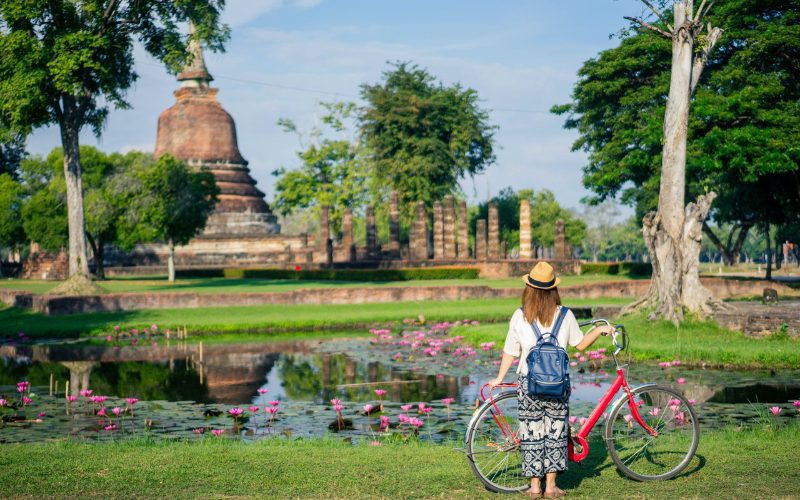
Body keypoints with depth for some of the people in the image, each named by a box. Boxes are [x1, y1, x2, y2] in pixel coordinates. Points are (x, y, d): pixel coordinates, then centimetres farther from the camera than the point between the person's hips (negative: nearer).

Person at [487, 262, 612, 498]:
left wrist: (499, 378, 12)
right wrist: (600, 330, 21)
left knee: (532, 432, 9)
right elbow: (580, 344, 6)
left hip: (529, 382, 0)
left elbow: (510, 352, 0)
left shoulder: (519, 316, -4)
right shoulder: (565, 316, -3)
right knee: (555, 431, 10)